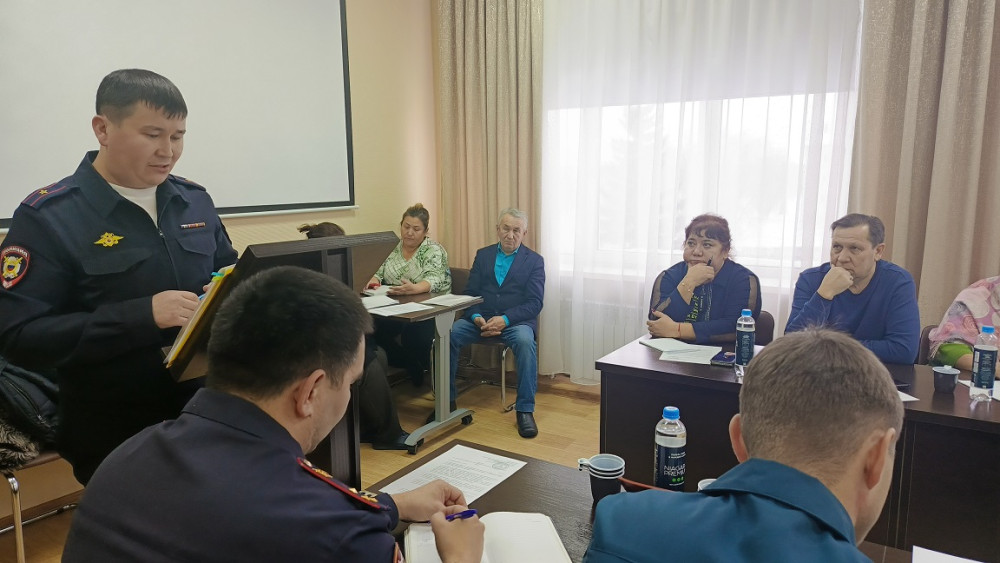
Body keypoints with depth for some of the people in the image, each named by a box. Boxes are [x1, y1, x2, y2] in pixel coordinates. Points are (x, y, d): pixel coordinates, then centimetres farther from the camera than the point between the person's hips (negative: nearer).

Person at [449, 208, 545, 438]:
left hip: (515, 321, -2)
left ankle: (525, 410, -23)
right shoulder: (483, 255, 15)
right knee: (448, 333, -25)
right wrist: (477, 318, -13)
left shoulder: (534, 260, 5)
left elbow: (534, 304, -4)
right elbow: (470, 293, 9)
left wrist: (505, 320, -20)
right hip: (481, 319, 3)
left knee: (525, 341, -36)